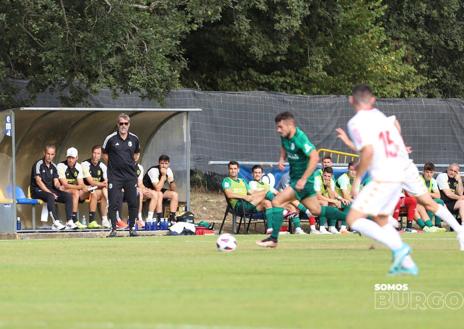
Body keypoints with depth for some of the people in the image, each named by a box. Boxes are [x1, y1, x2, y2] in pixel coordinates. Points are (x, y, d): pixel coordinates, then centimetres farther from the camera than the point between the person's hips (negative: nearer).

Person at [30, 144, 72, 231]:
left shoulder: (53, 166, 13)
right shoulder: (38, 164, -8)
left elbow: (56, 182, 6)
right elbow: (38, 181, -17)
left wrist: (59, 187, -19)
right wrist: (49, 192, -25)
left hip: (50, 190, 7)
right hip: (38, 190, -7)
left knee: (68, 196, -15)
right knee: (50, 197, -38)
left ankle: (69, 221, -22)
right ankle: (56, 222, -45)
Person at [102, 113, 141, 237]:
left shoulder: (134, 139, 4)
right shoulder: (111, 139, -5)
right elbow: (104, 154, 10)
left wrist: (132, 164, 12)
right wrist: (112, 165, 6)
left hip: (131, 176, 3)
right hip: (115, 176, -3)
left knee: (133, 203, 3)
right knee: (113, 203, -6)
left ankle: (132, 228, 14)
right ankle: (113, 229, -2)